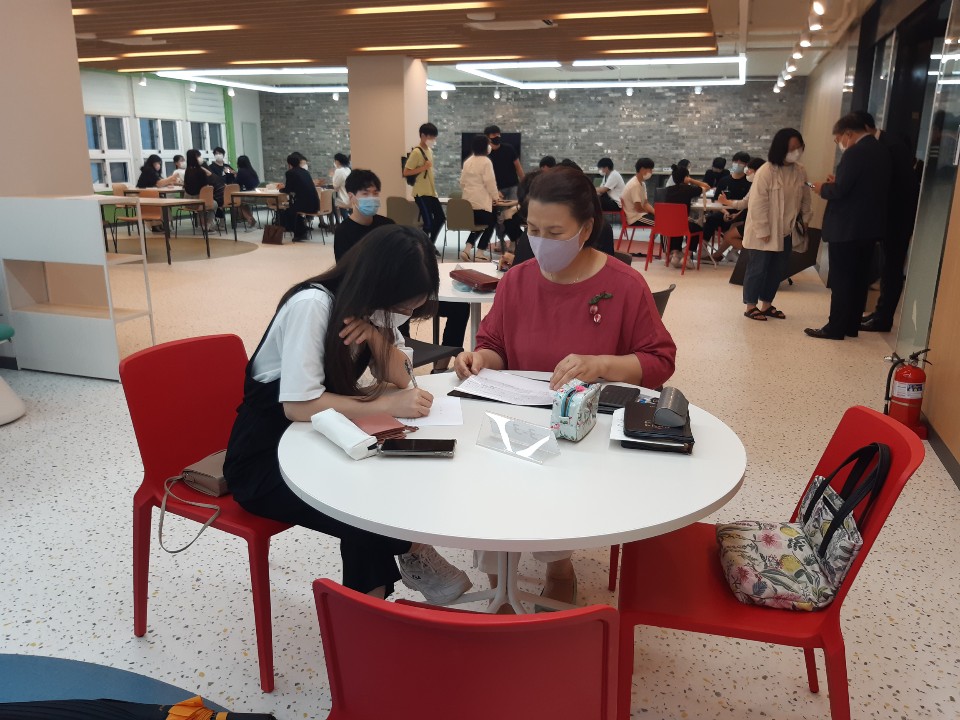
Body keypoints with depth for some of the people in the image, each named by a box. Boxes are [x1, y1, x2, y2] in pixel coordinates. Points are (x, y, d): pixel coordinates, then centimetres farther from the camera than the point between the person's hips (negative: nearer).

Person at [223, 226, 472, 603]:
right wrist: (386, 405, -30)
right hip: (264, 458, -7)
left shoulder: (372, 306, -2)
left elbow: (400, 376, -6)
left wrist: (375, 332, -23)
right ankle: (411, 552, 7)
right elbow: (299, 405, -31)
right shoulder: (312, 304, -27)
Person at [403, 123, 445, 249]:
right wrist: (423, 167, -23)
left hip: (431, 192, 9)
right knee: (428, 222, -11)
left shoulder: (429, 150, 12)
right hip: (421, 193, -9)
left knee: (440, 218, 11)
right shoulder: (416, 152, -14)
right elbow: (406, 172, -18)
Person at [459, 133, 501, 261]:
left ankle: (467, 248, 6)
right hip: (482, 202, -7)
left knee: (477, 224, 21)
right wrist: (496, 196, 0)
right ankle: (480, 252, 4)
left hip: (468, 200, 7)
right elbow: (489, 182, -12)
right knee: (490, 222, 10)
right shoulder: (486, 161, -10)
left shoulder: (467, 161, 11)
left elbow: (462, 182, 14)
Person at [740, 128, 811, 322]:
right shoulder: (766, 171, -18)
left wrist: (805, 220, 11)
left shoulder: (800, 171, 2)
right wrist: (763, 230, -19)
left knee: (778, 270, 13)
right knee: (757, 269, 2)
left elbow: (805, 198, 14)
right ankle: (751, 306, 13)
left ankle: (766, 304, 25)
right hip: (764, 233, -7)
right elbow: (758, 203, -19)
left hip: (786, 232, 7)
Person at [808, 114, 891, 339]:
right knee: (859, 278, 12)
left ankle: (835, 328, 3)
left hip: (847, 228, -9)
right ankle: (851, 326, 20)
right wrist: (836, 183, 13)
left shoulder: (855, 153, -17)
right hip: (869, 226, 9)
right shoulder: (881, 151, 11)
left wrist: (823, 188, -1)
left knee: (841, 280, -2)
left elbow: (840, 190, -21)